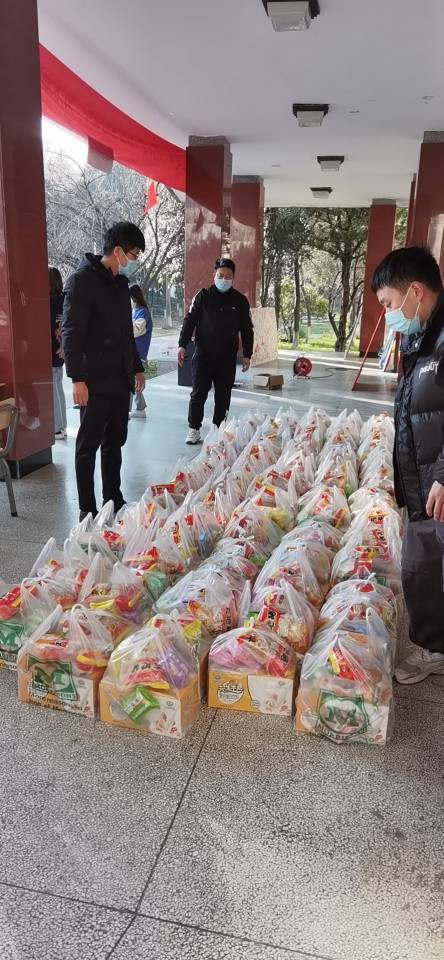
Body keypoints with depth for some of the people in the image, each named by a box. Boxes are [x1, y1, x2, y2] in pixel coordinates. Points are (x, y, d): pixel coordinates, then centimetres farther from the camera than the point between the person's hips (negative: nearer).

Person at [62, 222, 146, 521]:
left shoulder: (120, 282, 15)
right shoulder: (83, 280, -10)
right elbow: (71, 333, -16)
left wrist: (137, 367, 24)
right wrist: (78, 378, -22)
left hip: (121, 379, 8)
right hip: (96, 381, -8)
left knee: (115, 441, 13)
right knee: (89, 445, 0)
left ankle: (114, 501, 24)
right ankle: (87, 509, 8)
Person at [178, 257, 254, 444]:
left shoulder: (240, 300, 6)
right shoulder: (203, 296, 1)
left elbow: (247, 329, 10)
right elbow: (189, 320, 2)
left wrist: (247, 354, 7)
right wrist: (182, 345, -6)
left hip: (228, 358, 2)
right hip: (203, 355, -1)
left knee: (223, 396, 6)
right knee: (198, 394, -1)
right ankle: (194, 430, 8)